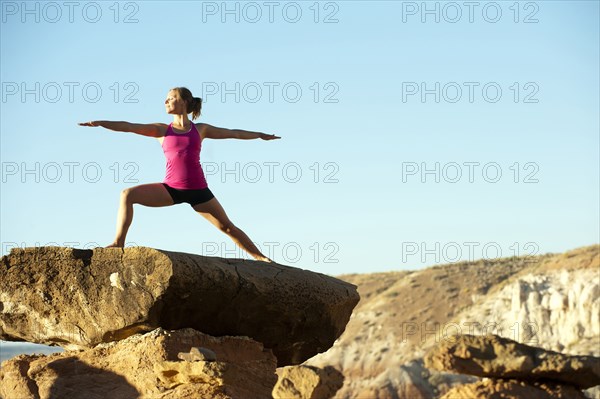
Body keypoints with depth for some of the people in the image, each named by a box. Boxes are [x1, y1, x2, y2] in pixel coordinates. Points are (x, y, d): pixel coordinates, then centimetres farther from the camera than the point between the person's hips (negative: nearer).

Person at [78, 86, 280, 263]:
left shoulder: (200, 129, 8)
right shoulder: (162, 130, 7)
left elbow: (232, 133, 19)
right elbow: (129, 126, -3)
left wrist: (260, 135, 27)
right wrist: (100, 123, -15)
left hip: (198, 189, 0)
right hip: (171, 188, 0)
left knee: (227, 227, 3)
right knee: (128, 194, -18)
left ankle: (260, 257, 16)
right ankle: (118, 242, -17)